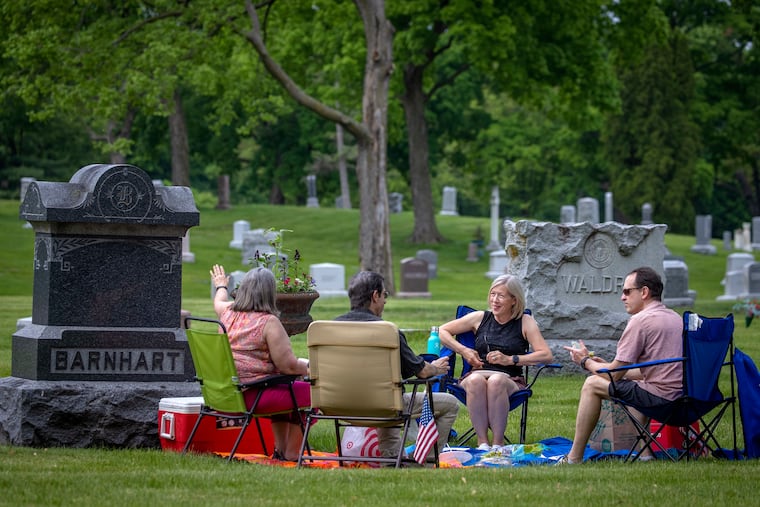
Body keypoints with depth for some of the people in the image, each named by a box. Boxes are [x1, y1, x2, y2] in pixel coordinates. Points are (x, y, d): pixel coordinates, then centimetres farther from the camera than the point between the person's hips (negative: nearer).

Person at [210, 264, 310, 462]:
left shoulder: (228, 313, 6)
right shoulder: (269, 322, -16)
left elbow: (218, 302, 34)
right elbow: (288, 365, -17)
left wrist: (221, 286, 55)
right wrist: (307, 368, 3)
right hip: (252, 395, -9)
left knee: (285, 390, 30)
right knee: (308, 391, 1)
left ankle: (281, 449, 34)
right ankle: (291, 453, 7)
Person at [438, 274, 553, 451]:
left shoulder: (525, 322, 7)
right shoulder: (480, 318, 15)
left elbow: (546, 355, -5)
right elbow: (443, 331, 21)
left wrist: (510, 359, -12)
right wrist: (463, 351, 4)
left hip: (510, 380, -2)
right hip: (477, 374, 2)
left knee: (496, 381, -39)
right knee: (476, 380, -37)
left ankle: (498, 442, -33)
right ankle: (482, 441, -33)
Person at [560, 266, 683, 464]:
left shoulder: (640, 320, -9)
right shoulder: (675, 318, 19)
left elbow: (615, 373, -6)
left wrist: (586, 361, 13)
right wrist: (605, 365, 27)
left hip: (660, 397, -9)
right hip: (682, 394, 9)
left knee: (592, 384, 3)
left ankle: (574, 458, 7)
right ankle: (646, 451, 27)